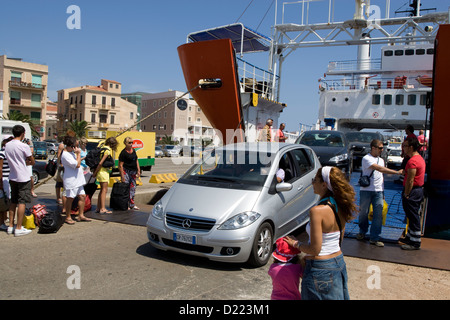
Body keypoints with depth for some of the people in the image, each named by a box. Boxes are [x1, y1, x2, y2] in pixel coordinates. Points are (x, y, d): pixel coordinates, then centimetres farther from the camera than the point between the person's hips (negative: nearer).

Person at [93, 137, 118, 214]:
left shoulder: (103, 148, 12)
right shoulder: (108, 150, -15)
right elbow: (100, 163, -19)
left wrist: (95, 172, 16)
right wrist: (95, 173, -11)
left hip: (100, 171, 9)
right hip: (103, 171, -9)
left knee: (102, 190, 15)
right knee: (104, 190, -4)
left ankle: (98, 208, 19)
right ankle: (103, 209, -3)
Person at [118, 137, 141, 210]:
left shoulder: (133, 150, 10)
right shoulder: (123, 153, -12)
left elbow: (136, 161, 18)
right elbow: (120, 165, -13)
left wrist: (138, 170, 10)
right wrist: (122, 176, -17)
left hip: (133, 172, 7)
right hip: (126, 171, -7)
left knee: (133, 188, 11)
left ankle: (132, 204, 20)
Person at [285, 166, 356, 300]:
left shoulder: (317, 211, -24)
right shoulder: (340, 208, 1)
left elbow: (315, 249, -23)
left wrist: (296, 243, -5)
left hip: (321, 268, -8)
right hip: (339, 263, 8)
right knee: (337, 296, 23)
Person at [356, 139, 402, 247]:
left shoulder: (381, 160, 17)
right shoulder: (366, 158, -8)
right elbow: (379, 169, -19)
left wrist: (382, 191, 18)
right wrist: (397, 172, -21)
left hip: (378, 191, 5)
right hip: (366, 190, -5)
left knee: (378, 214, -2)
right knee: (363, 213, 5)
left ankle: (374, 238, 4)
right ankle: (362, 232, 27)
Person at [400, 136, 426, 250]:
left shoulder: (412, 161, -20)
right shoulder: (420, 158, 13)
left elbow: (410, 181, -21)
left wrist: (406, 194, -17)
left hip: (413, 191, -11)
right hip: (419, 189, 11)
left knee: (413, 217, -3)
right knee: (413, 217, 18)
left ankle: (415, 243, 5)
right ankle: (409, 238, 29)